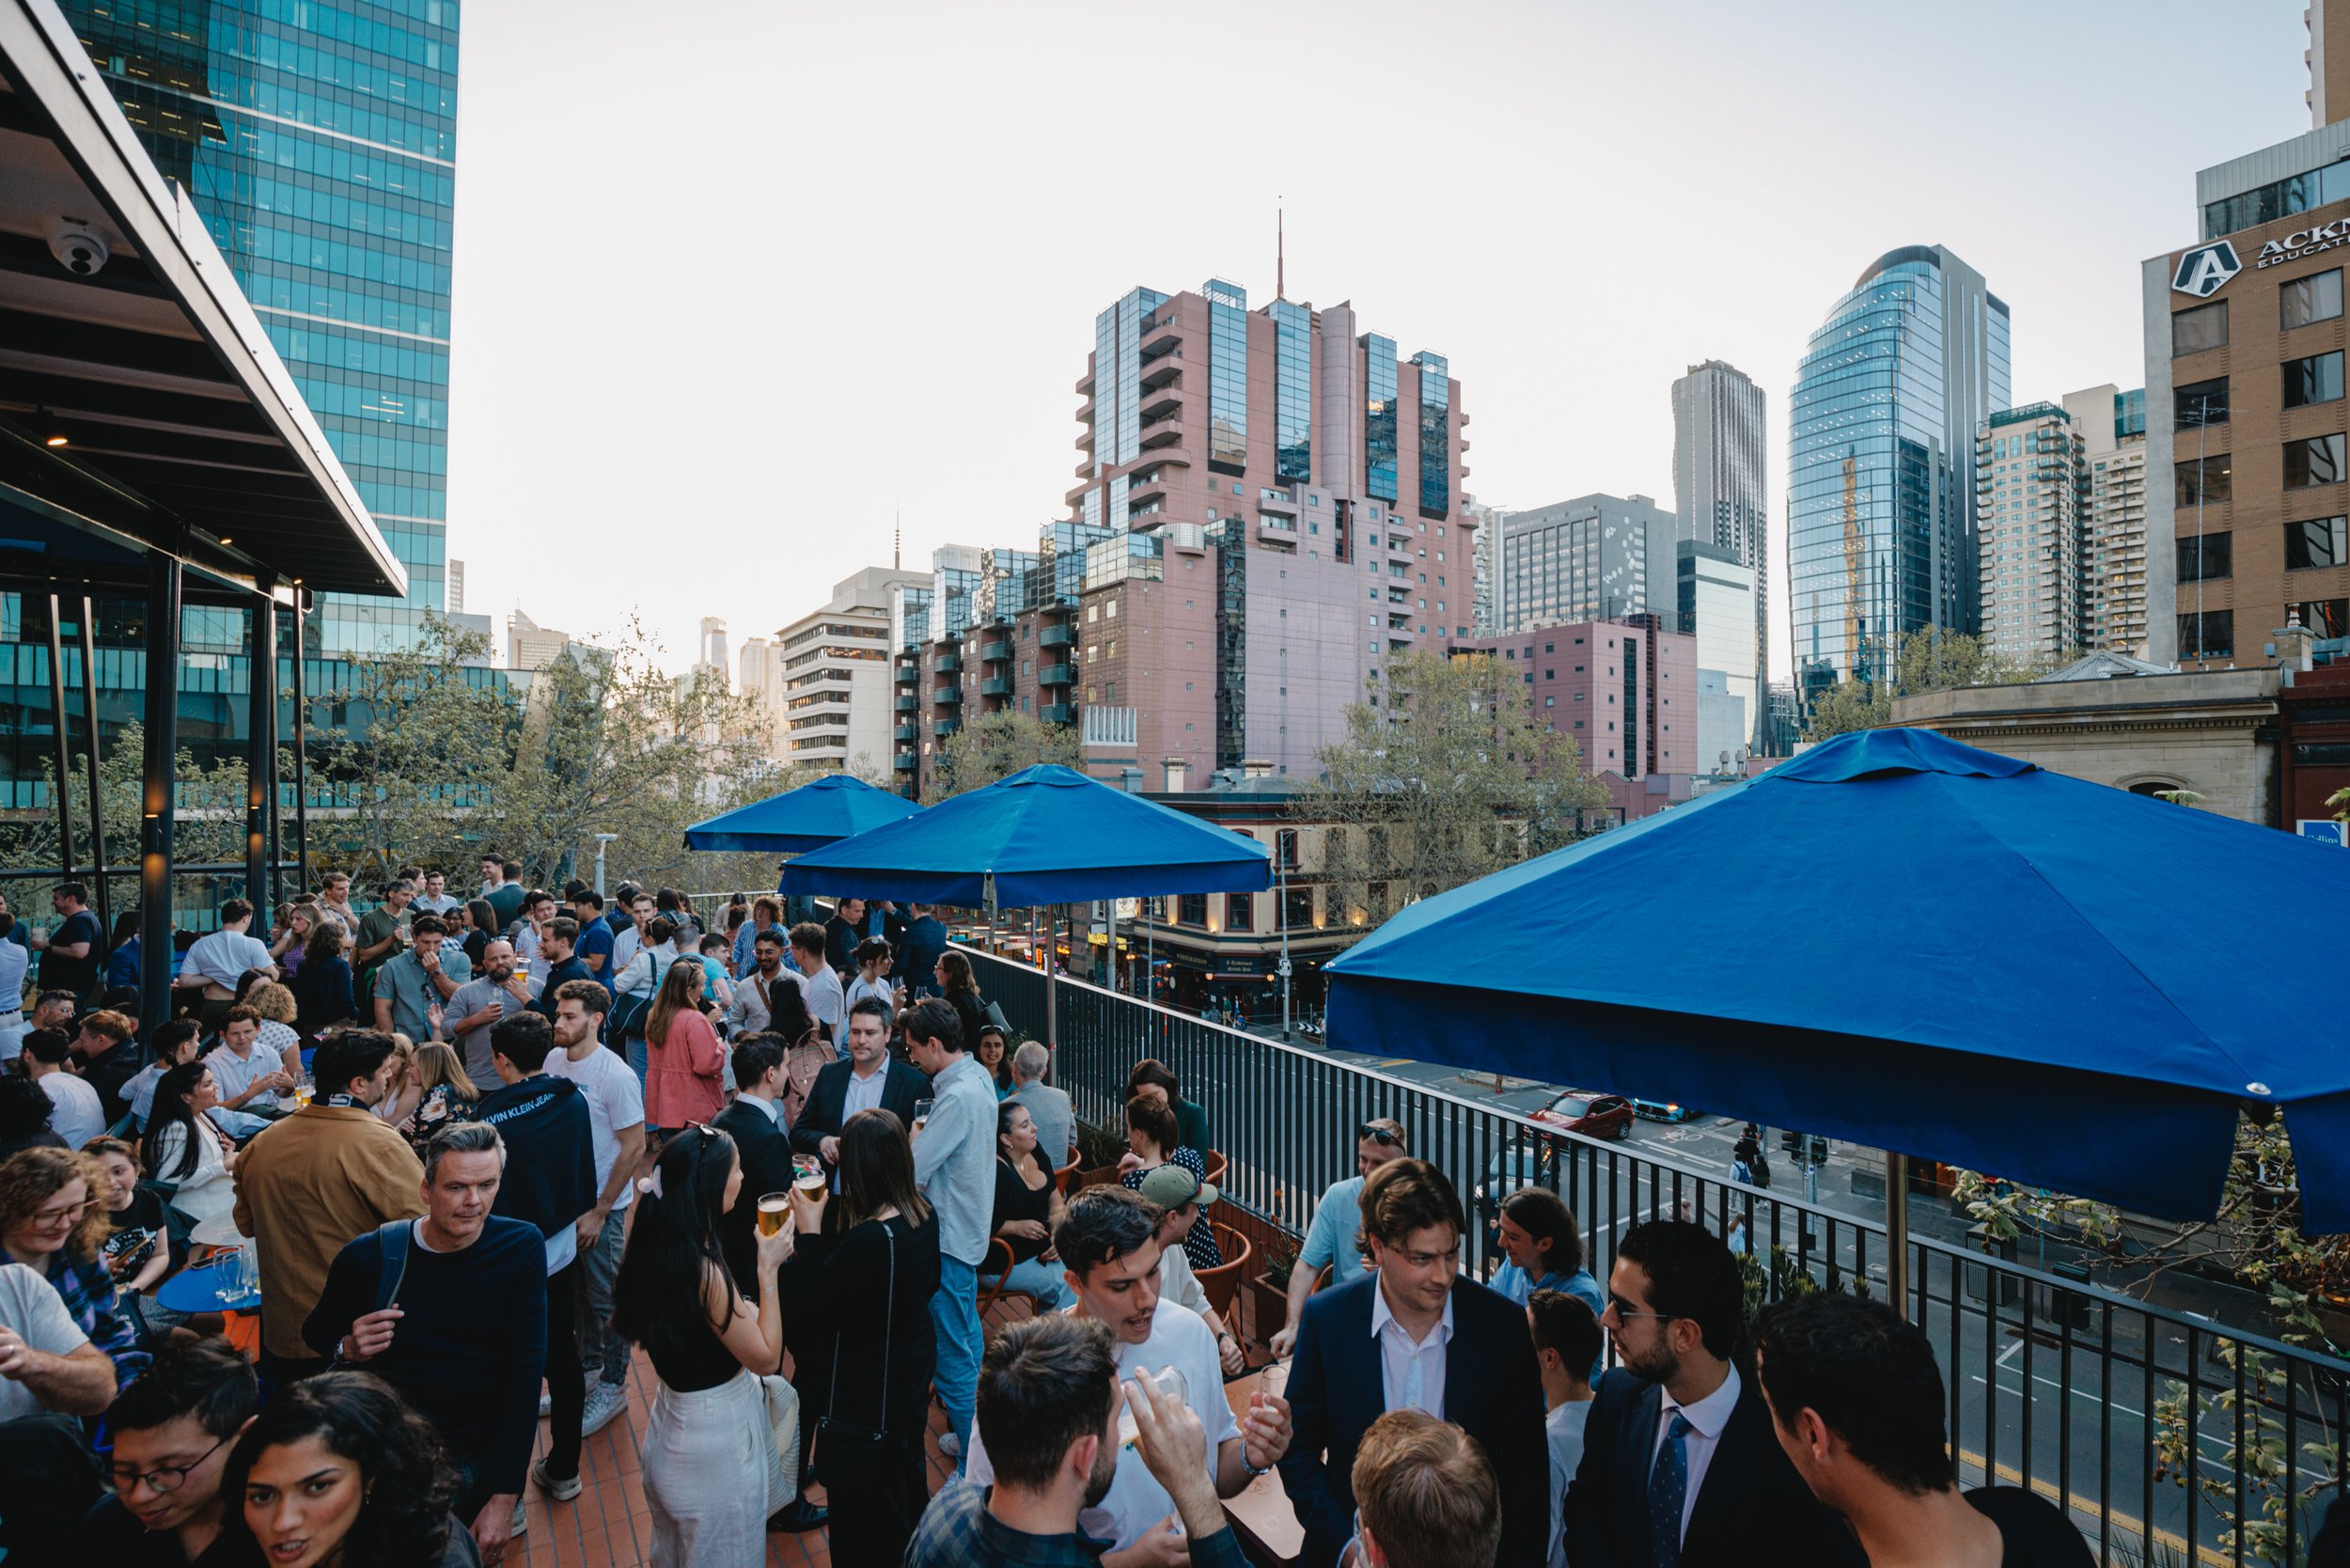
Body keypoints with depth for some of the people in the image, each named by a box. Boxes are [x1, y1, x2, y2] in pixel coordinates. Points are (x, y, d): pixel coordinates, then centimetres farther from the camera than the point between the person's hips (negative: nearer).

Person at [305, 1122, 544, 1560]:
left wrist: (505, 1498, -20)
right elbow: (316, 1331, 6)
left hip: (489, 1458, 0)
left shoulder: (521, 1248, -17)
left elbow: (526, 1368, -17)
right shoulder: (367, 1258, -16)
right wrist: (347, 1349, -18)